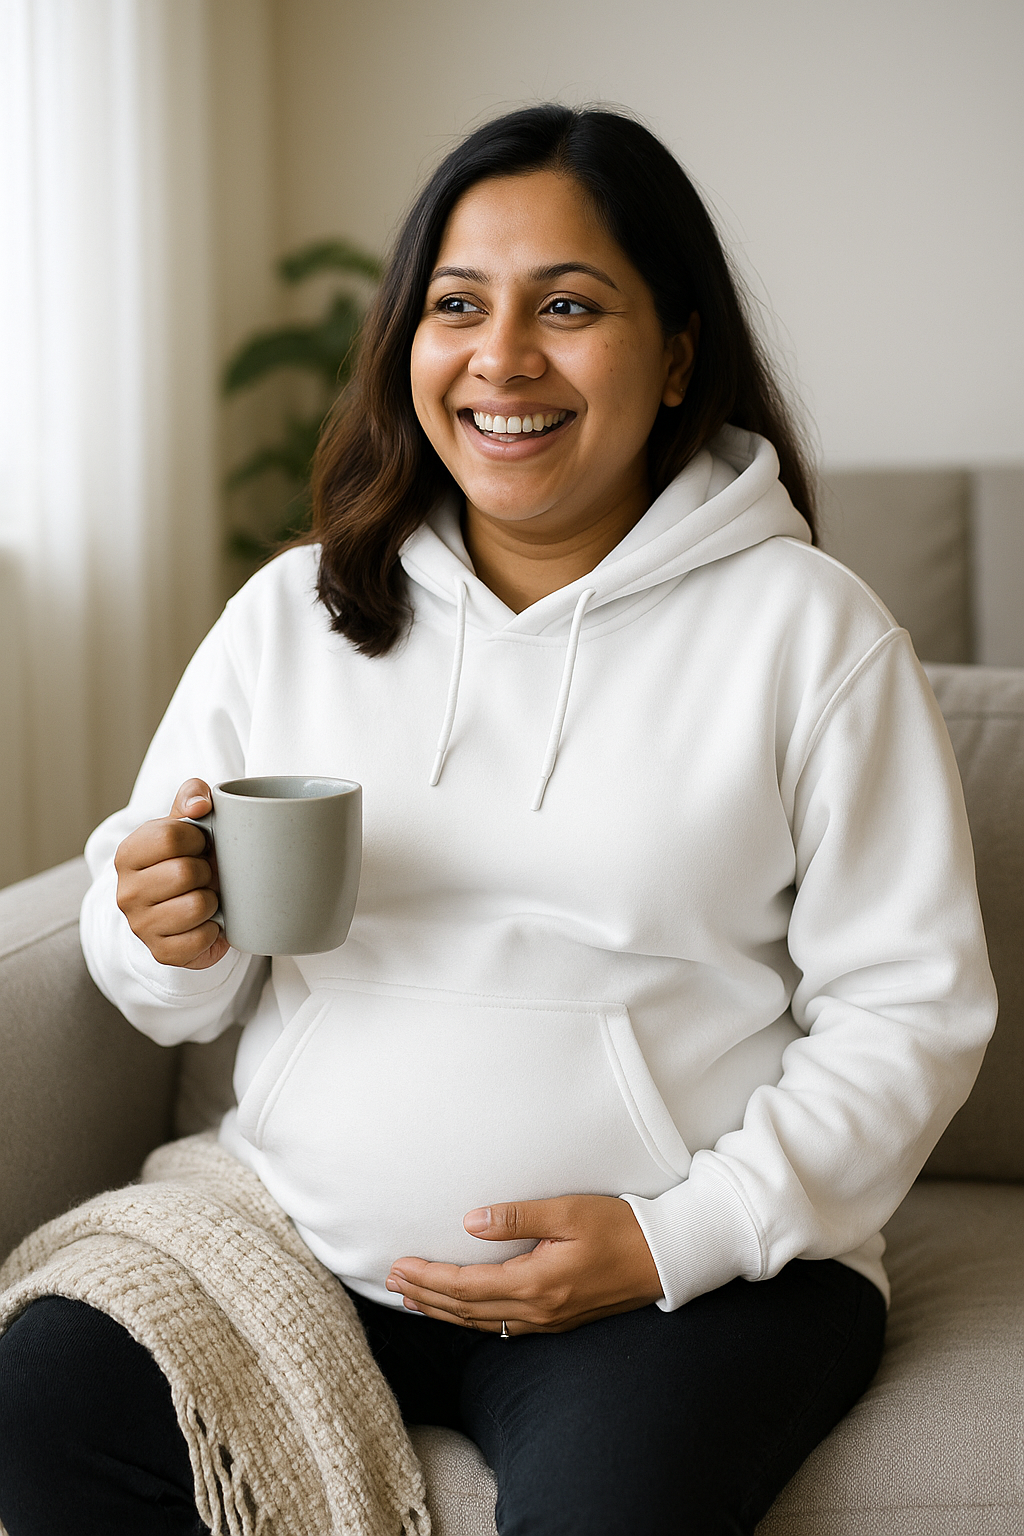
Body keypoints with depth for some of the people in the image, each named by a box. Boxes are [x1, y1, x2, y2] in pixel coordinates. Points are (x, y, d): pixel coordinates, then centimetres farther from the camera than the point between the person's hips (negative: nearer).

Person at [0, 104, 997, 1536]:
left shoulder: (809, 630, -2)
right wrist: (171, 940, -11)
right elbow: (172, 985, 13)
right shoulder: (292, 612, 9)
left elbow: (910, 1011, -3)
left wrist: (678, 1239, -13)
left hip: (699, 1263, -3)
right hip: (303, 1238, 4)